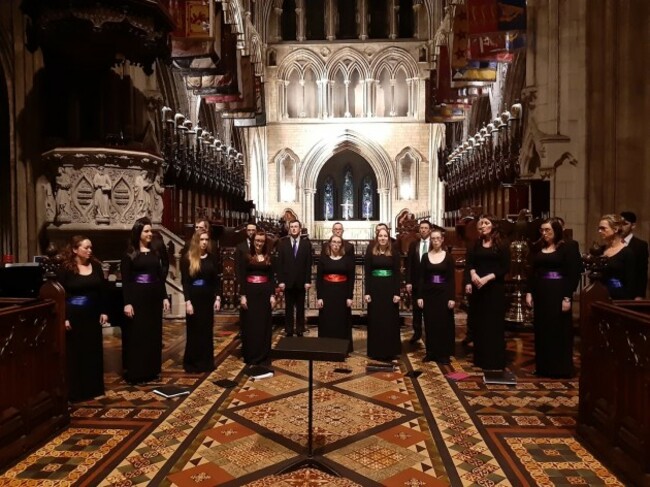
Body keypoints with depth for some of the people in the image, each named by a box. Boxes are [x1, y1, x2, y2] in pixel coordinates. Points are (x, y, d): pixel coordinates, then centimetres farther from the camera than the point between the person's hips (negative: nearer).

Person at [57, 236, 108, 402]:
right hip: (73, 315, -4)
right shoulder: (66, 268, -9)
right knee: (74, 352, 4)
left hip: (92, 314, 4)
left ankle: (93, 387, 24)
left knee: (93, 350, 11)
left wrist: (103, 312, 4)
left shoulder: (96, 265, 3)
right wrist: (64, 318, -14)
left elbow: (102, 290, 7)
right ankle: (74, 391, 16)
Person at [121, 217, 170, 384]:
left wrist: (164, 297, 8)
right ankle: (135, 373, 12)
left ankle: (152, 370, 22)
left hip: (154, 297, 5)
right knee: (137, 335, 1)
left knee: (154, 334, 10)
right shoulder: (129, 254, -5)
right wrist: (127, 303, -14)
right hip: (137, 298, -5)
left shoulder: (155, 253, 10)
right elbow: (125, 281, -8)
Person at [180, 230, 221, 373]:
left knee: (207, 330, 9)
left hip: (208, 297, 3)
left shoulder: (212, 258, 4)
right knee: (194, 331, 4)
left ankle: (206, 361, 20)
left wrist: (217, 297, -1)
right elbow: (184, 281, -7)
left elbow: (216, 279, 6)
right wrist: (187, 301, -14)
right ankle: (192, 362, 16)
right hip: (193, 298, -3)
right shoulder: (187, 259, -5)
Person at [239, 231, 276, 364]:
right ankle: (250, 355, 12)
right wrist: (243, 295, -10)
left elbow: (271, 278, 9)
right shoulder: (247, 257, 1)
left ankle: (263, 355, 16)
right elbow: (242, 277, -2)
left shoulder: (269, 257, 8)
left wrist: (272, 295, 0)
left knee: (264, 324, 6)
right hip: (250, 292, -2)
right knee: (250, 324, 2)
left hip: (265, 292, 2)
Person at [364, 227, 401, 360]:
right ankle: (375, 350, 16)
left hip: (389, 288, 0)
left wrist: (397, 293, -6)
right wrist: (367, 292, -6)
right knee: (375, 320, 6)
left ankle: (389, 351, 17)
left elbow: (397, 273, 1)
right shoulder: (370, 251, 1)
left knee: (390, 320, 6)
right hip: (375, 287, 0)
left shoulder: (394, 252, 1)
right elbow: (367, 273, 0)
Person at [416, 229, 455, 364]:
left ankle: (444, 354, 13)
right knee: (430, 324, 6)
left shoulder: (448, 256, -1)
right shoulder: (425, 256, 3)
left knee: (444, 324, 3)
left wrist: (452, 297, -9)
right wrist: (420, 296, -3)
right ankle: (430, 352, 17)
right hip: (429, 294, 2)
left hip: (444, 294, -1)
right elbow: (421, 278, 3)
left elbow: (452, 279, -3)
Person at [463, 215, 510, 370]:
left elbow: (505, 267, -7)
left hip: (495, 288, -3)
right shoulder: (476, 245, 11)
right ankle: (480, 358, 18)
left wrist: (488, 278, -17)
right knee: (478, 324, 7)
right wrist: (473, 273, -19)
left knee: (494, 324, 0)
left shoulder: (502, 245, 0)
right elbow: (468, 263, 2)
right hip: (477, 288, 4)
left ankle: (495, 360, 10)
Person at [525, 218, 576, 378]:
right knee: (541, 330, 10)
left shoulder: (566, 249, -5)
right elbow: (532, 272, 12)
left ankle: (560, 368, 11)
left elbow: (571, 275, -10)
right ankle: (543, 366, 20)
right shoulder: (539, 248, 11)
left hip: (558, 293, -6)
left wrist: (567, 297, -15)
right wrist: (529, 292, 5)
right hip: (541, 293, 6)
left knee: (559, 330, 1)